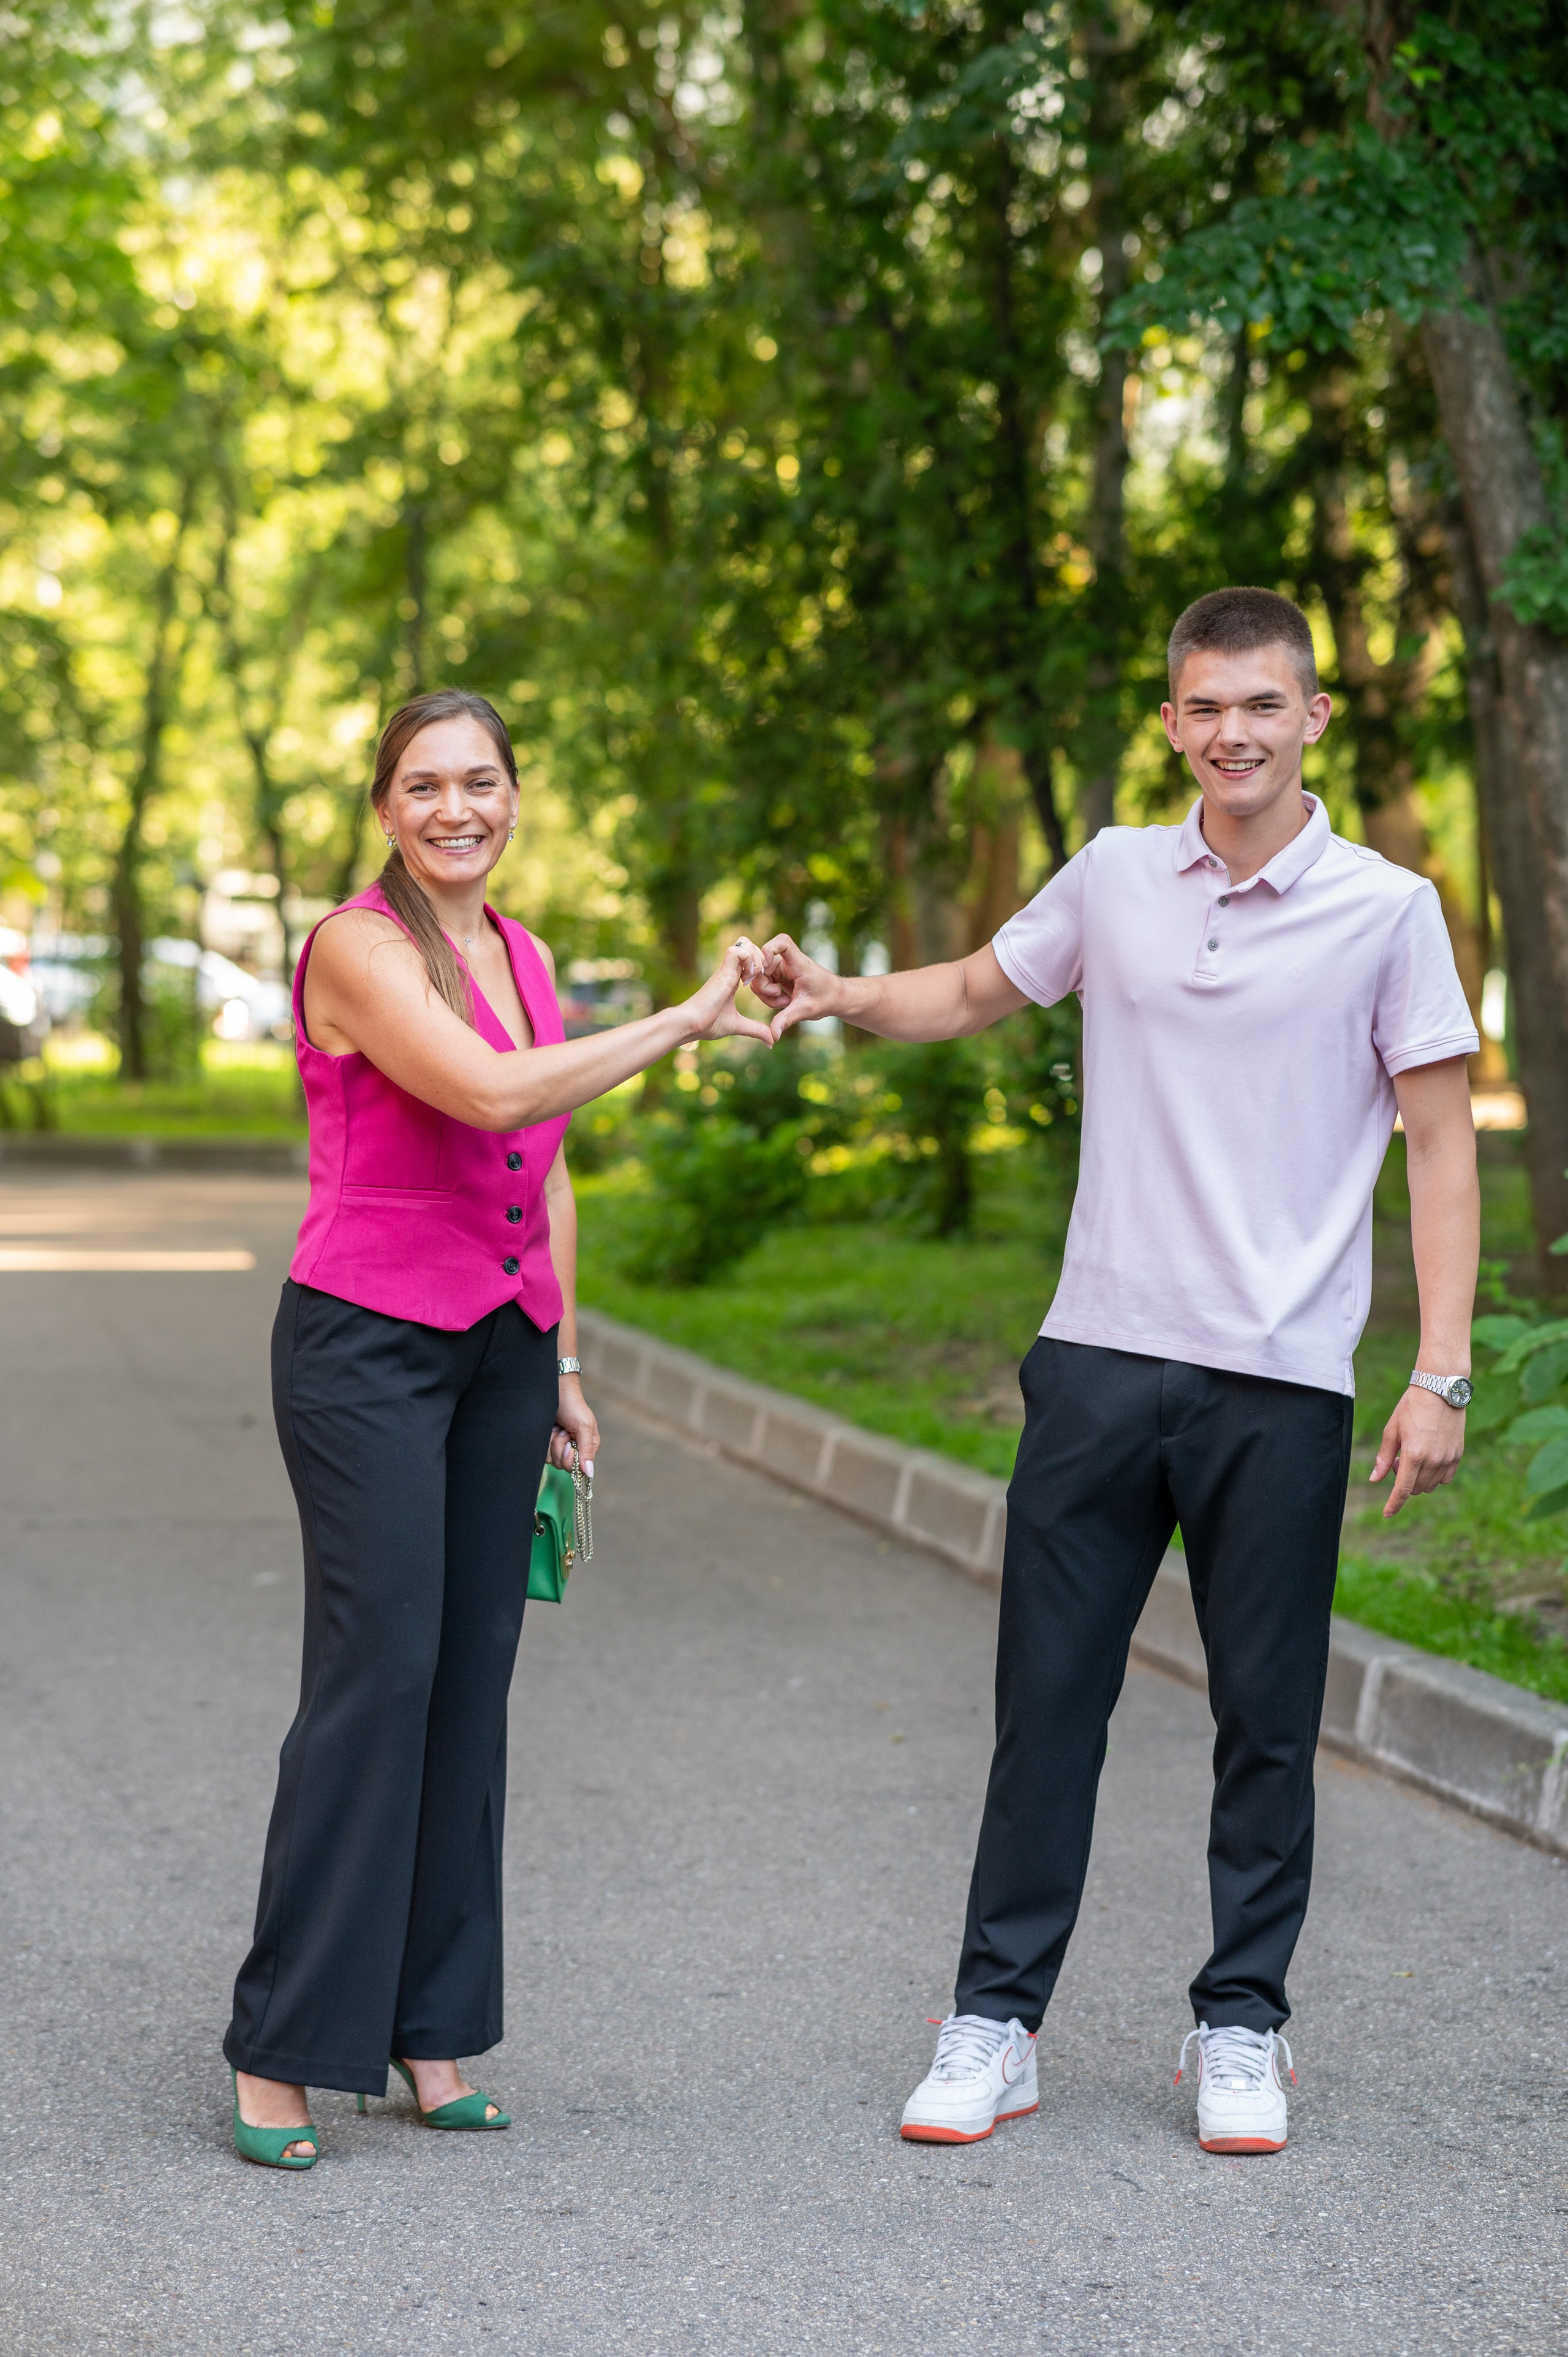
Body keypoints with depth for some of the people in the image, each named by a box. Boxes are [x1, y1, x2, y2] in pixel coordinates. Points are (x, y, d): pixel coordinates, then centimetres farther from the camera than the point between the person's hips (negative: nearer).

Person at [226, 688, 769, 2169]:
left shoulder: (523, 957, 14)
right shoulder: (357, 947, -9)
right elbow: (492, 1093, -24)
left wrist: (562, 1367, 19)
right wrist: (685, 1023, -18)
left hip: (499, 1350, 7)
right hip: (367, 1344, -7)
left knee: (472, 1680, 6)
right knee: (376, 1674, -11)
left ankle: (431, 2035, 14)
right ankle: (280, 2049, -3)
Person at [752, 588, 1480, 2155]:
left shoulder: (1386, 911, -1)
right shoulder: (1114, 879, 7)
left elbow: (1440, 1146, -1)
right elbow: (977, 994, 23)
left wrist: (1441, 1373, -8)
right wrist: (832, 996, 4)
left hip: (1283, 1381, -2)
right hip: (1101, 1357, 2)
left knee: (1267, 1720, 6)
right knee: (1047, 1701, 4)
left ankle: (1242, 2027, 19)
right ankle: (995, 2019, 13)